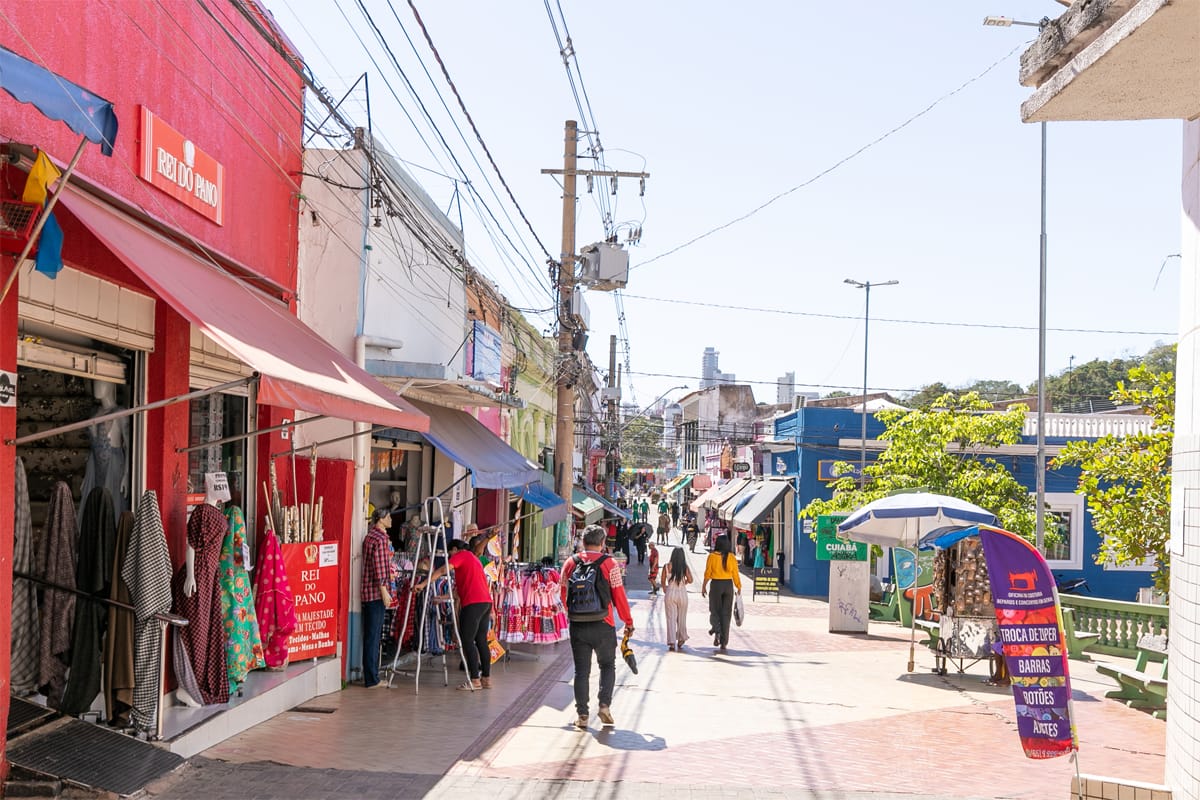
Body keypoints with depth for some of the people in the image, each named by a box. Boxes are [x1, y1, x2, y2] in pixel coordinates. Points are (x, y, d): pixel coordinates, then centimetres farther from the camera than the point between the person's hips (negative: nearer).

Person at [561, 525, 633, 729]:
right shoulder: (609, 564, -5)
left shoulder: (570, 563, 3)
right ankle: (605, 705, 0)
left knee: (581, 670, 9)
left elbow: (564, 596, 8)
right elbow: (619, 596, -5)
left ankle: (581, 714, 6)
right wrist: (628, 622, 7)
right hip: (602, 626, -2)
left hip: (577, 626, 2)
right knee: (607, 666, 15)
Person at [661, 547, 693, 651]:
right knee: (682, 619, 16)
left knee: (671, 619, 3)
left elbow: (663, 581, 0)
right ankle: (680, 640, 25)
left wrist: (664, 589, 19)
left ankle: (672, 643, -2)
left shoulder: (667, 566, -5)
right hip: (682, 594, 0)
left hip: (670, 593, 0)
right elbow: (690, 580, -9)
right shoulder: (685, 567, -5)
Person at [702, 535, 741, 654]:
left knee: (714, 611, 12)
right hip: (728, 585, 2)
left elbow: (707, 573, -5)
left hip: (716, 585, -2)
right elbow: (735, 574, -2)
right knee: (726, 614, 8)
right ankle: (724, 643, 9)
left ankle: (717, 631, -17)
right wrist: (739, 588, 7)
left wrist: (703, 587, 5)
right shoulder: (731, 557, -3)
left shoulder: (712, 556, -7)